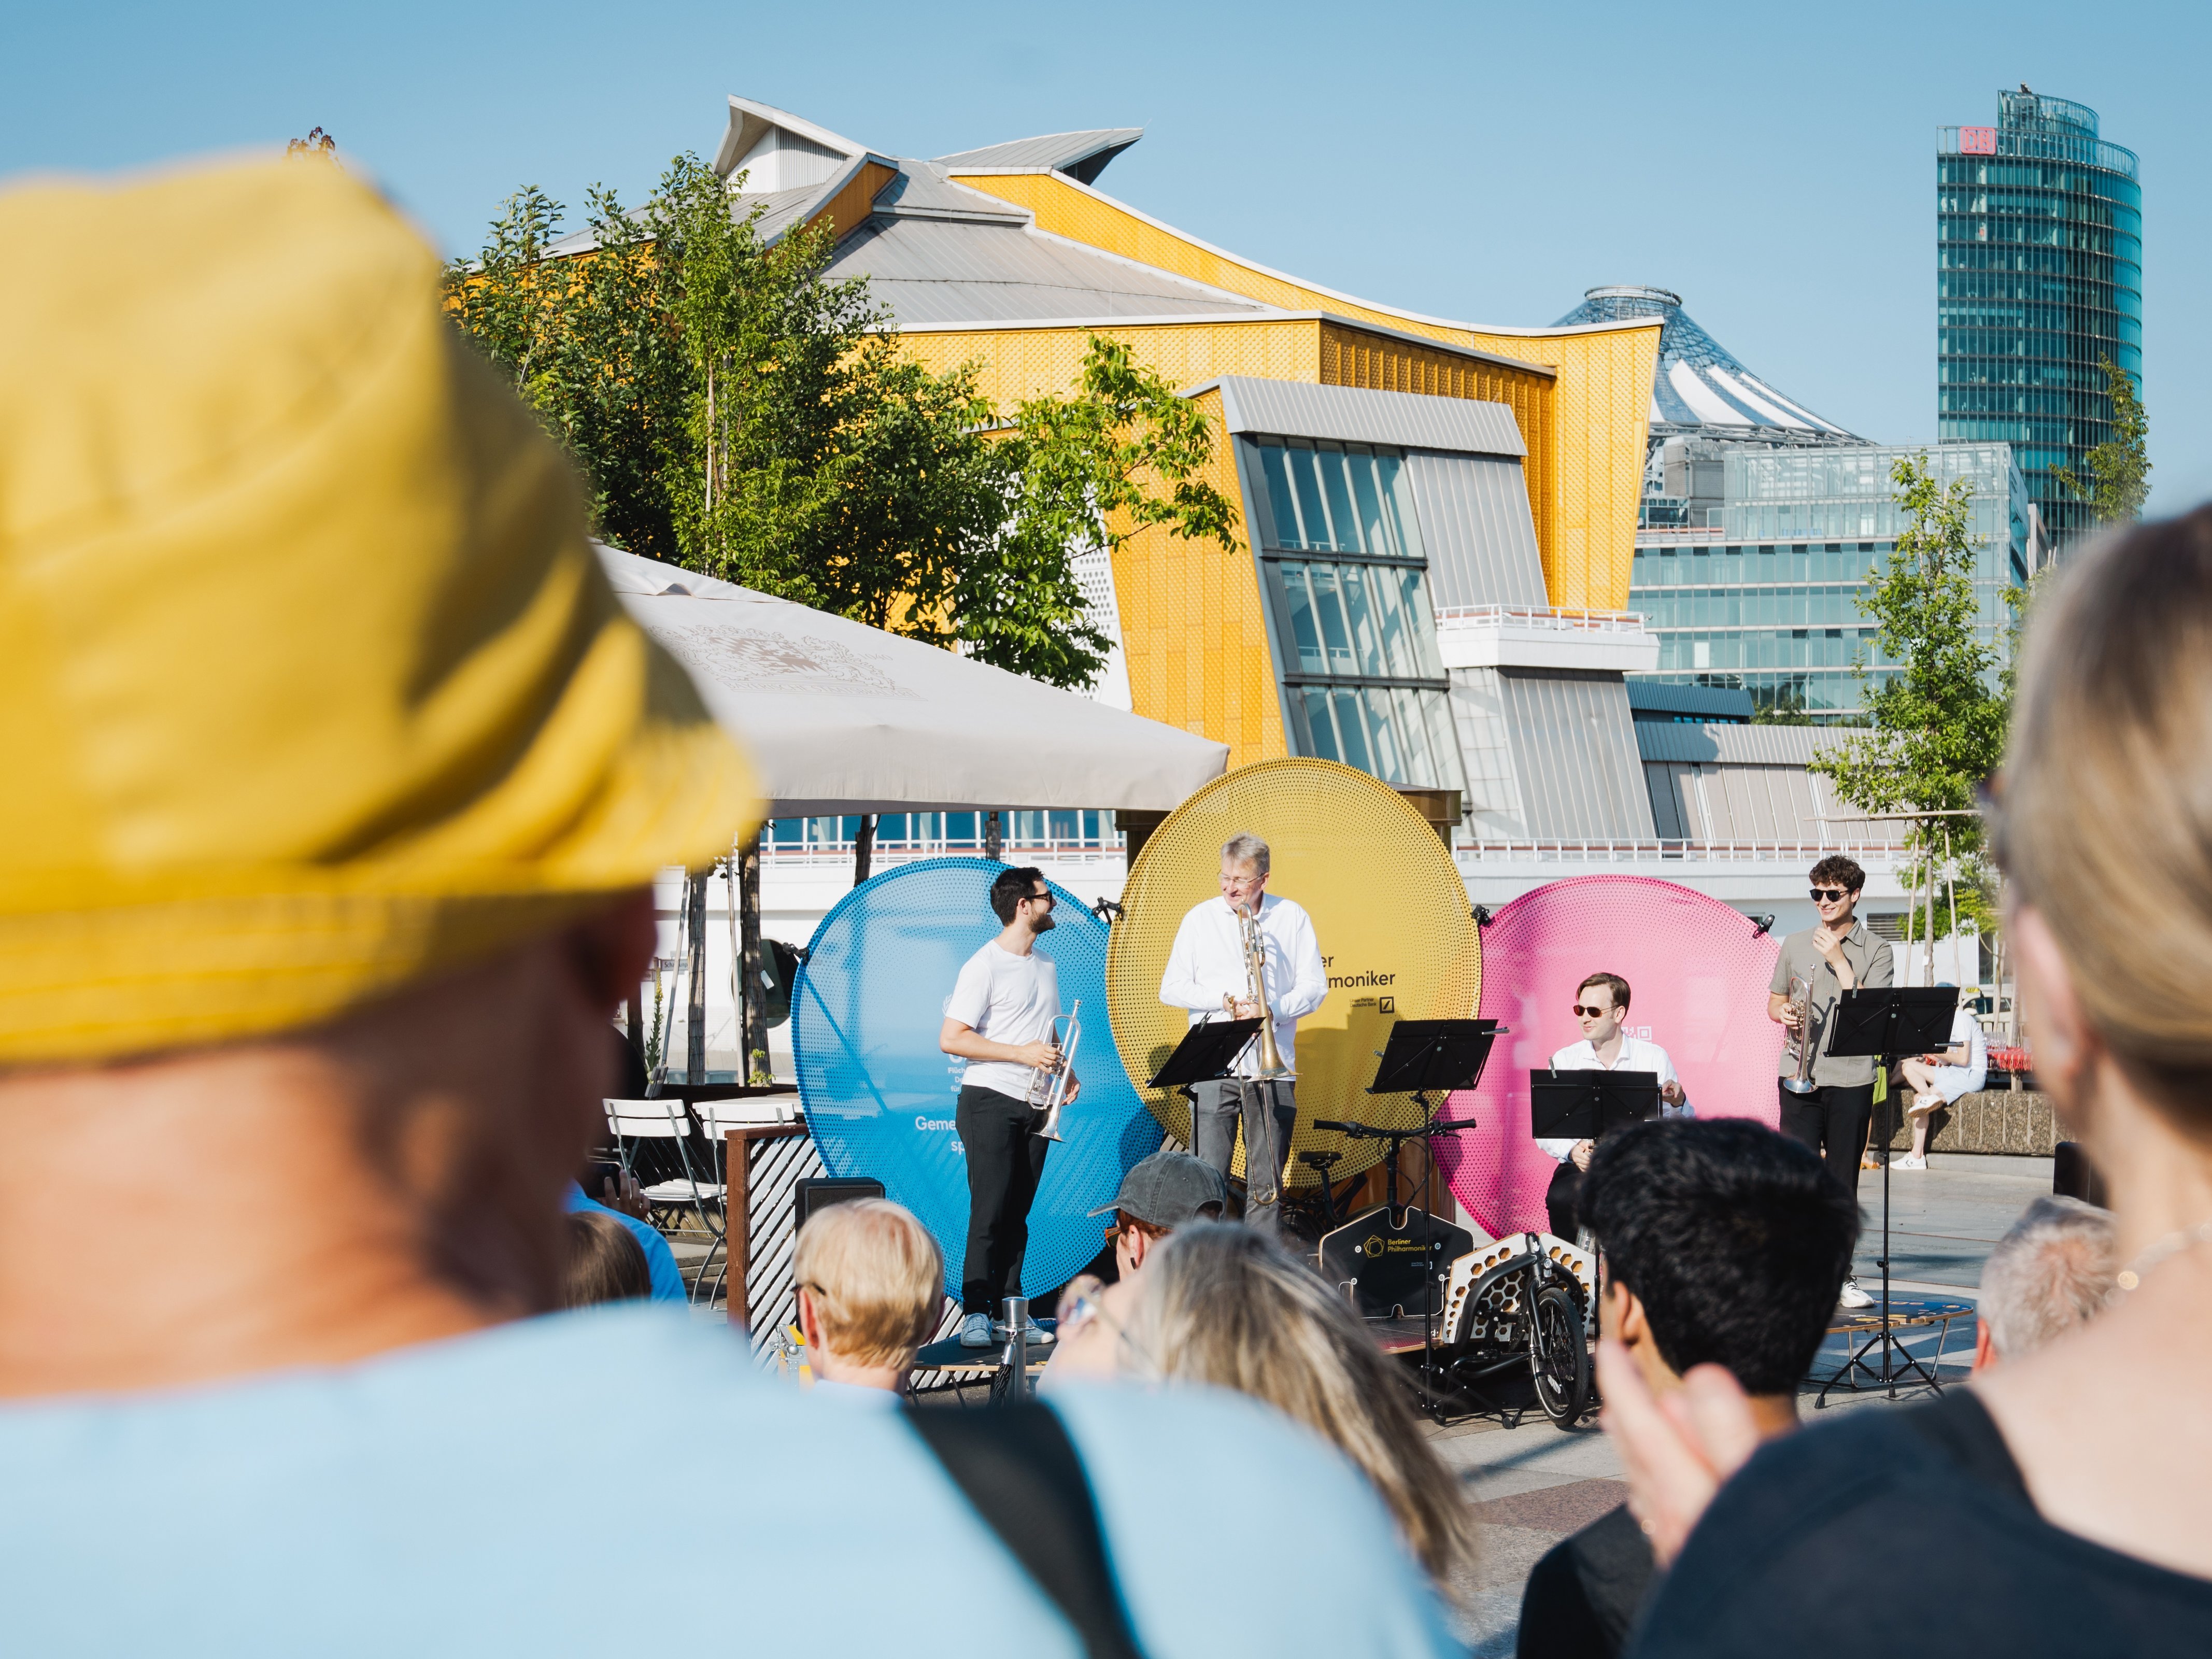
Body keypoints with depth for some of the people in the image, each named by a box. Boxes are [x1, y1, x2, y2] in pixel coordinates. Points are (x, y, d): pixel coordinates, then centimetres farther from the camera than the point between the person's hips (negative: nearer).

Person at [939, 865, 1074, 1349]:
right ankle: (975, 1314, -8)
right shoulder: (984, 966, -10)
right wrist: (1022, 1054, -17)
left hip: (1034, 1106, 7)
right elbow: (951, 1039, -15)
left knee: (1017, 1214, 6)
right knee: (990, 1213, -10)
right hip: (990, 1103, -7)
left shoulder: (1045, 965, 16)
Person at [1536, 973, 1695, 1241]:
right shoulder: (1564, 1060, 7)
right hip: (1582, 1165, 1)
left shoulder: (1654, 1057, 5)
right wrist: (1572, 1151, -18)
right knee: (1562, 1198, -32)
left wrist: (1678, 1103, -18)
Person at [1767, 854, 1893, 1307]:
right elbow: (1774, 1001, 20)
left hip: (1851, 1079, -1)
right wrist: (1783, 1014, -3)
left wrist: (1839, 960, -12)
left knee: (1843, 1182, 5)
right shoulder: (1795, 945, 12)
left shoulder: (1875, 951, 2)